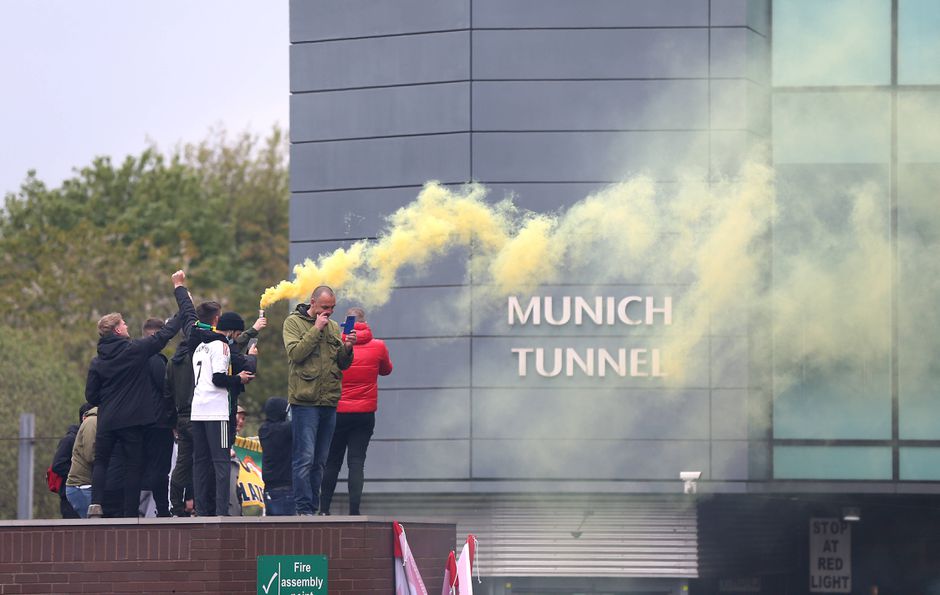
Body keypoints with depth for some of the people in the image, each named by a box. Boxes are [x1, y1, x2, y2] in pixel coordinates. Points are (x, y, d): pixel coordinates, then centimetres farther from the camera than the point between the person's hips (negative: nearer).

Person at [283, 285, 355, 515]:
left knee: (319, 461, 10)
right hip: (304, 401, -6)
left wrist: (347, 349, -5)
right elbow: (295, 353, -15)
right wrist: (316, 329, -13)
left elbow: (343, 365, 15)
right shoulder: (294, 322, 1)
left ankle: (314, 508, 15)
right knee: (304, 458, -10)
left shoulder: (333, 327, 16)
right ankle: (304, 509, -11)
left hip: (329, 401, 6)